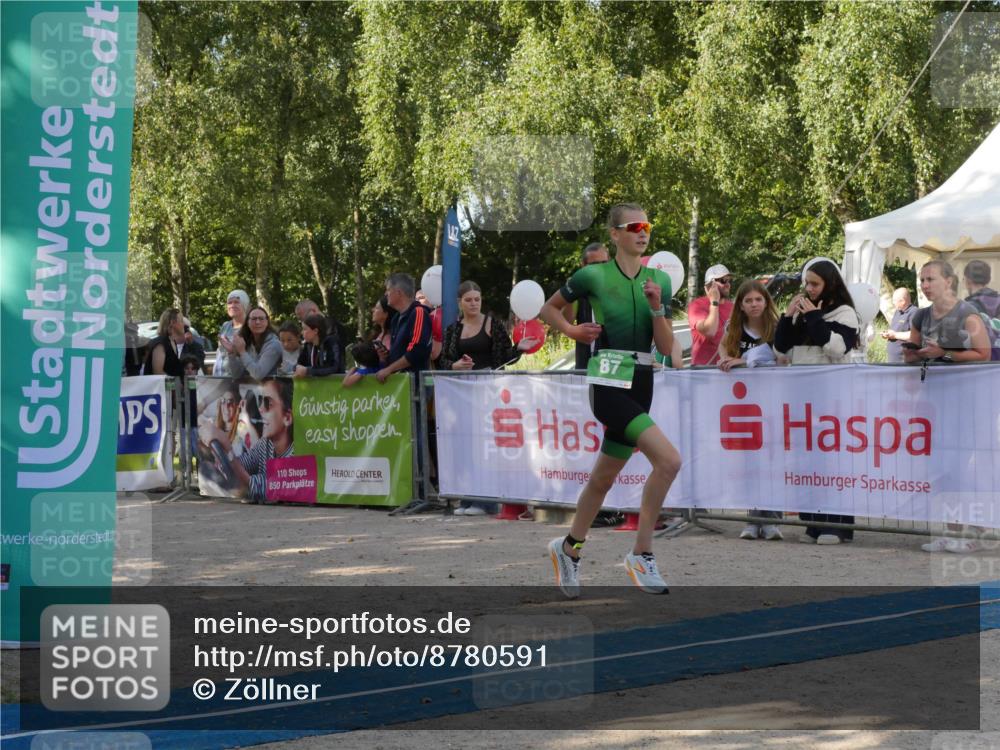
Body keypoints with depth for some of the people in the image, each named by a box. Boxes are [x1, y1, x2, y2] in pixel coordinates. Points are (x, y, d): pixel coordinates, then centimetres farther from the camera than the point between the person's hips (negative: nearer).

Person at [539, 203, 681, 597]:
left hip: (641, 386, 6)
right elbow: (549, 308, 12)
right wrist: (573, 331, -3)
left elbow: (667, 348, 5)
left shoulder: (659, 280, 8)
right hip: (608, 383, -6)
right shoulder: (594, 276, -3)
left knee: (604, 476, 16)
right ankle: (641, 554, -11)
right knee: (669, 460, -21)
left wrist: (656, 307, -9)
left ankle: (570, 548, 36)